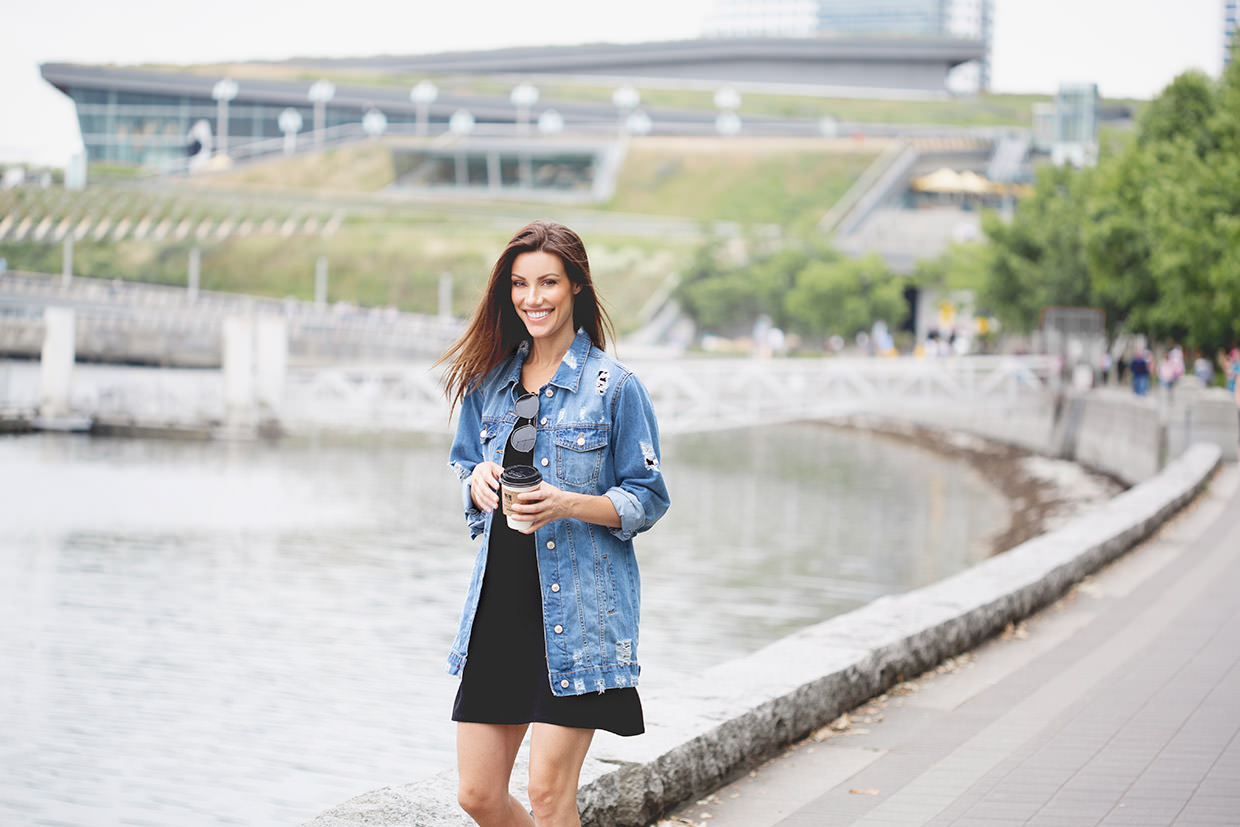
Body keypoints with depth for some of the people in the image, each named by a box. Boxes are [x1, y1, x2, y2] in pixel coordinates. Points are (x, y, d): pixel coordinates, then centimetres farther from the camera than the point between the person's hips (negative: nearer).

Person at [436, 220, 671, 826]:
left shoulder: (613, 386, -5)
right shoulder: (488, 379, 10)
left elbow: (648, 499, -3)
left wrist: (568, 504, -19)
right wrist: (478, 481, -3)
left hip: (577, 607, -5)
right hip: (499, 601, 5)